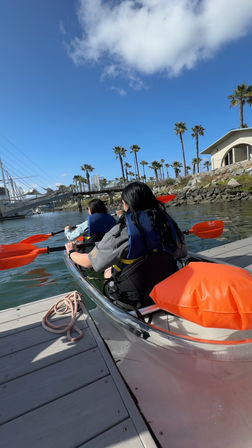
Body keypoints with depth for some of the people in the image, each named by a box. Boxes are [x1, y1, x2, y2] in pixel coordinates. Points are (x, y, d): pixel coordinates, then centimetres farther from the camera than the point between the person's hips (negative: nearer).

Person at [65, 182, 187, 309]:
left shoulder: (121, 232, -23)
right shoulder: (167, 222, -10)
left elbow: (88, 262, -13)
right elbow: (181, 253, 5)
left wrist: (71, 252, 8)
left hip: (134, 301, -4)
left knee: (108, 270, 21)